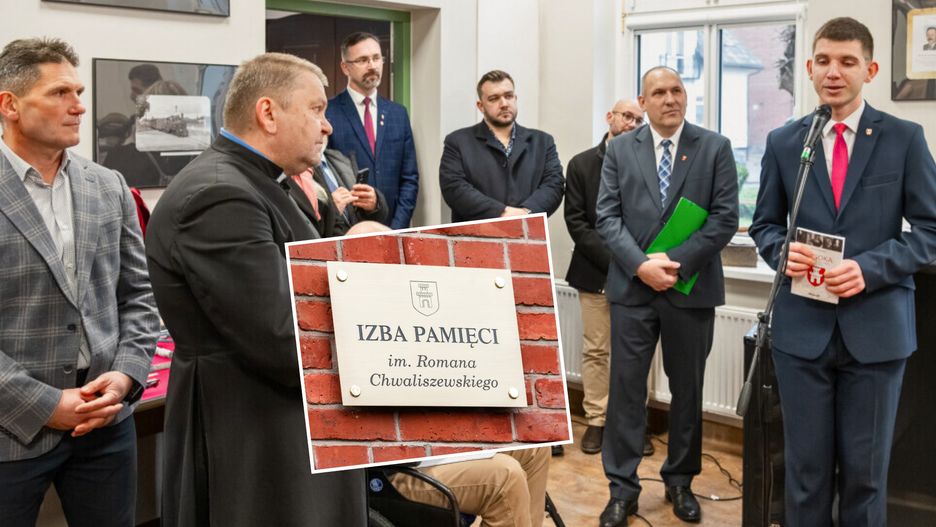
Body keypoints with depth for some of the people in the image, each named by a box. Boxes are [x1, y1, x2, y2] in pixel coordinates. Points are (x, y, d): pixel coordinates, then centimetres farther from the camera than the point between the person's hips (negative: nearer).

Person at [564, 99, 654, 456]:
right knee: (595, 350, 4)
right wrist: (611, 259, -12)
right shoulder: (581, 165, 4)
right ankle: (596, 420, 13)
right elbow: (576, 222, -2)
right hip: (596, 273, 0)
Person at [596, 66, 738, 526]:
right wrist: (641, 264, -14)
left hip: (691, 288, 0)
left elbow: (725, 217, -4)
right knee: (626, 387, 1)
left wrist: (676, 262, -14)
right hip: (632, 286, 0)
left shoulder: (715, 147, 2)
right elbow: (607, 217, 0)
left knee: (687, 389, 10)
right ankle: (622, 488, 10)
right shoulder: (619, 150, 6)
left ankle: (680, 481, 25)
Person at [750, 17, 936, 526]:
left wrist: (870, 267, -16)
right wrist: (782, 250, -10)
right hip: (802, 326, 1)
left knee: (865, 468, 10)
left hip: (876, 327, -1)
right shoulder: (783, 142, 6)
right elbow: (764, 224, 13)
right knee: (806, 464, 10)